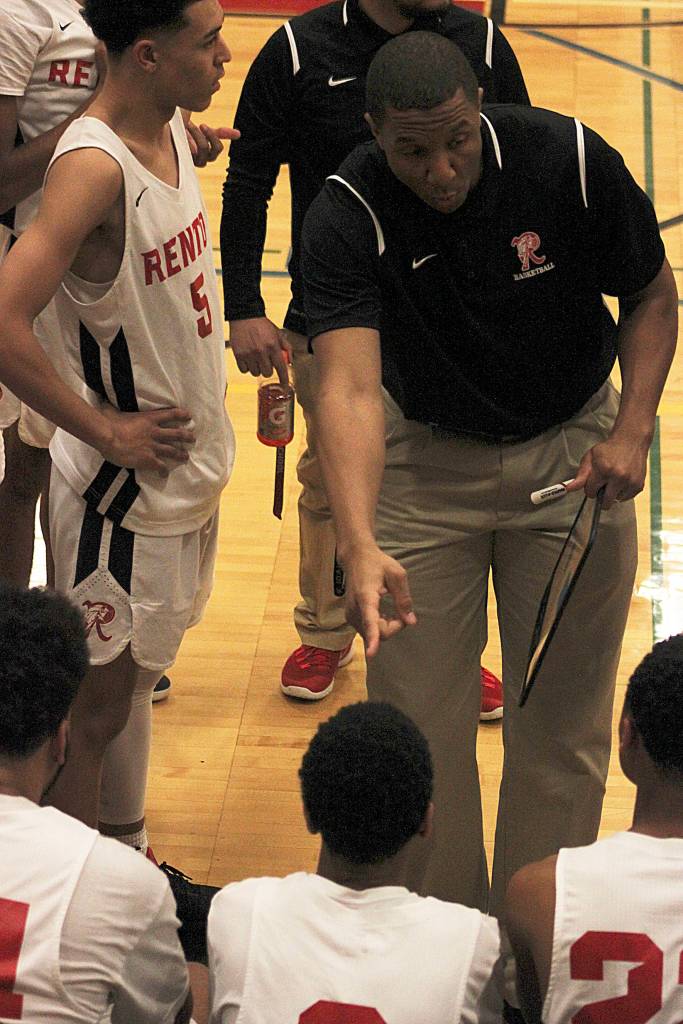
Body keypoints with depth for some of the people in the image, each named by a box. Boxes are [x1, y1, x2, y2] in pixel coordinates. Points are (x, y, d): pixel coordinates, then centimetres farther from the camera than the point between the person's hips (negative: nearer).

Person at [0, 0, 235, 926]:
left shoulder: (171, 129, 1)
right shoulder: (94, 166, -26)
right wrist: (106, 431, -23)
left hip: (186, 467, 9)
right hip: (125, 490, -9)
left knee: (135, 680, 21)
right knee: (100, 703, 4)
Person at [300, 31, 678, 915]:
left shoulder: (572, 161, -21)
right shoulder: (349, 214, -25)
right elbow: (349, 386, -37)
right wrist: (359, 547, -51)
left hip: (570, 451, 0)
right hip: (427, 458, 0)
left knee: (561, 718, 7)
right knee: (418, 718, 4)